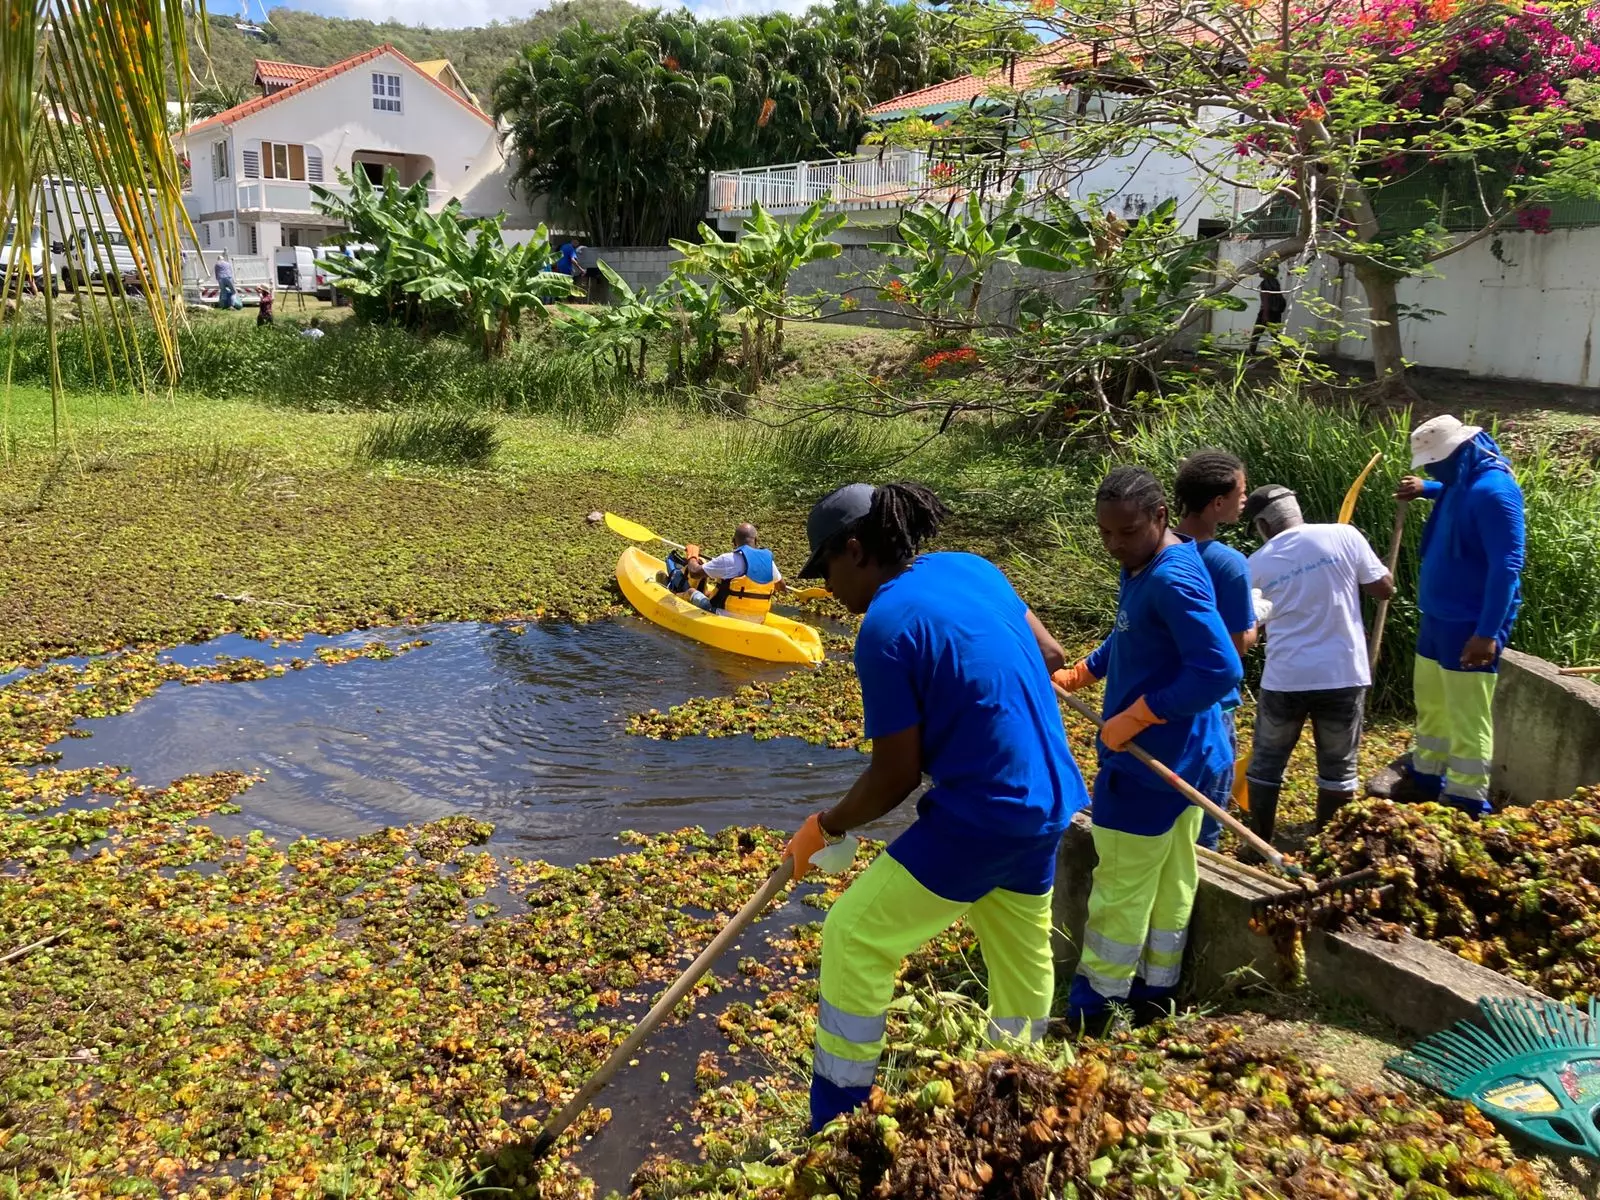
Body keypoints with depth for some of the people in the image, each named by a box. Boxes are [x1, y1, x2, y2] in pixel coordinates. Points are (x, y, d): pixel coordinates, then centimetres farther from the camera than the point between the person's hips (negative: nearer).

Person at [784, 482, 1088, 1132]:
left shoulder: (885, 626, -18)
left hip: (982, 815, -9)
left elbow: (895, 778, -14)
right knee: (1023, 948, 26)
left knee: (853, 935, 2)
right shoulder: (974, 568, 3)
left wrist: (825, 827, 0)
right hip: (1049, 801, 9)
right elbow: (1050, 655, 13)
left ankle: (837, 1129, 10)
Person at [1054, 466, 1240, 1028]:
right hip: (1181, 756, 10)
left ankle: (1093, 1006, 18)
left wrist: (1133, 718, -25)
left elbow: (1221, 669, -30)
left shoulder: (1172, 580, -25)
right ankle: (1156, 988, 33)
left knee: (1121, 884, 3)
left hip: (1154, 759, -10)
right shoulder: (1146, 568, 6)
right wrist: (1075, 675, 6)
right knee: (1171, 877, 19)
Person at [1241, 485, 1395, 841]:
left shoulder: (1257, 564, -1)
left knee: (1266, 762, 16)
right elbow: (1384, 588, 0)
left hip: (1284, 678, 0)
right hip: (1343, 674, 0)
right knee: (1339, 765, 15)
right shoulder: (1343, 536, -5)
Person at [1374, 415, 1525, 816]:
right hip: (1438, 616, 10)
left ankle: (1466, 803, 4)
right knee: (1430, 701, 20)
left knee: (1467, 717, -4)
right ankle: (1426, 777, 35)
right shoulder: (1462, 481, 7)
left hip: (1471, 625, -10)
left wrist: (1487, 633, -28)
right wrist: (1425, 490, 15)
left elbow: (1507, 565, -25)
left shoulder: (1493, 491, -22)